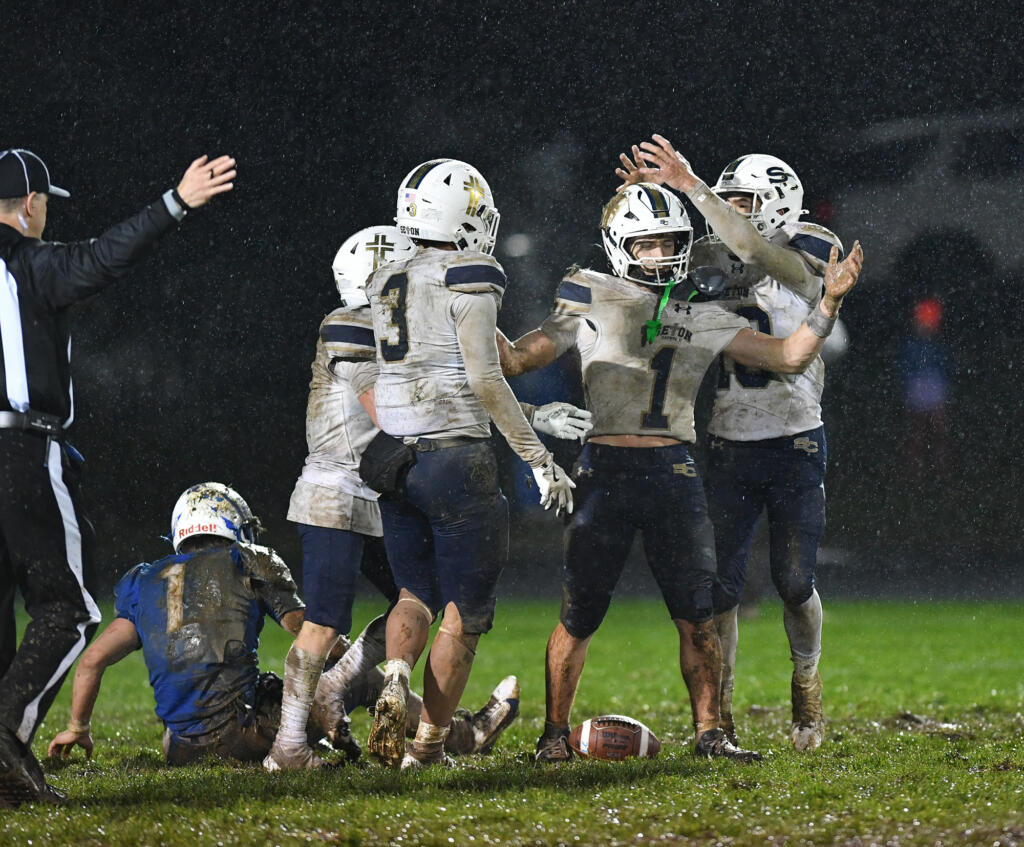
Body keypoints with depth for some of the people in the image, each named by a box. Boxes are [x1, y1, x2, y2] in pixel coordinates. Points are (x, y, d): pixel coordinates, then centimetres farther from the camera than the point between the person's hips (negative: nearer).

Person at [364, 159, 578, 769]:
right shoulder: (468, 281, -10)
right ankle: (430, 742, 4)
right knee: (464, 612, 5)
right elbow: (485, 380, -14)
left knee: (417, 595, 18)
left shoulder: (387, 284, 11)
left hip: (396, 459, 6)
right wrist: (539, 459, -9)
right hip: (457, 457, -6)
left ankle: (395, 682, -10)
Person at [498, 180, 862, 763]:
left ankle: (709, 732, 12)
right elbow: (517, 360, 4)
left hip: (675, 473, 2)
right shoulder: (591, 303, 5)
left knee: (696, 615, 2)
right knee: (580, 615, 1)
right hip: (606, 470, -2)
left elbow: (790, 357, 10)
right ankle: (556, 732, 13)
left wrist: (830, 301, -1)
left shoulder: (703, 315, 12)